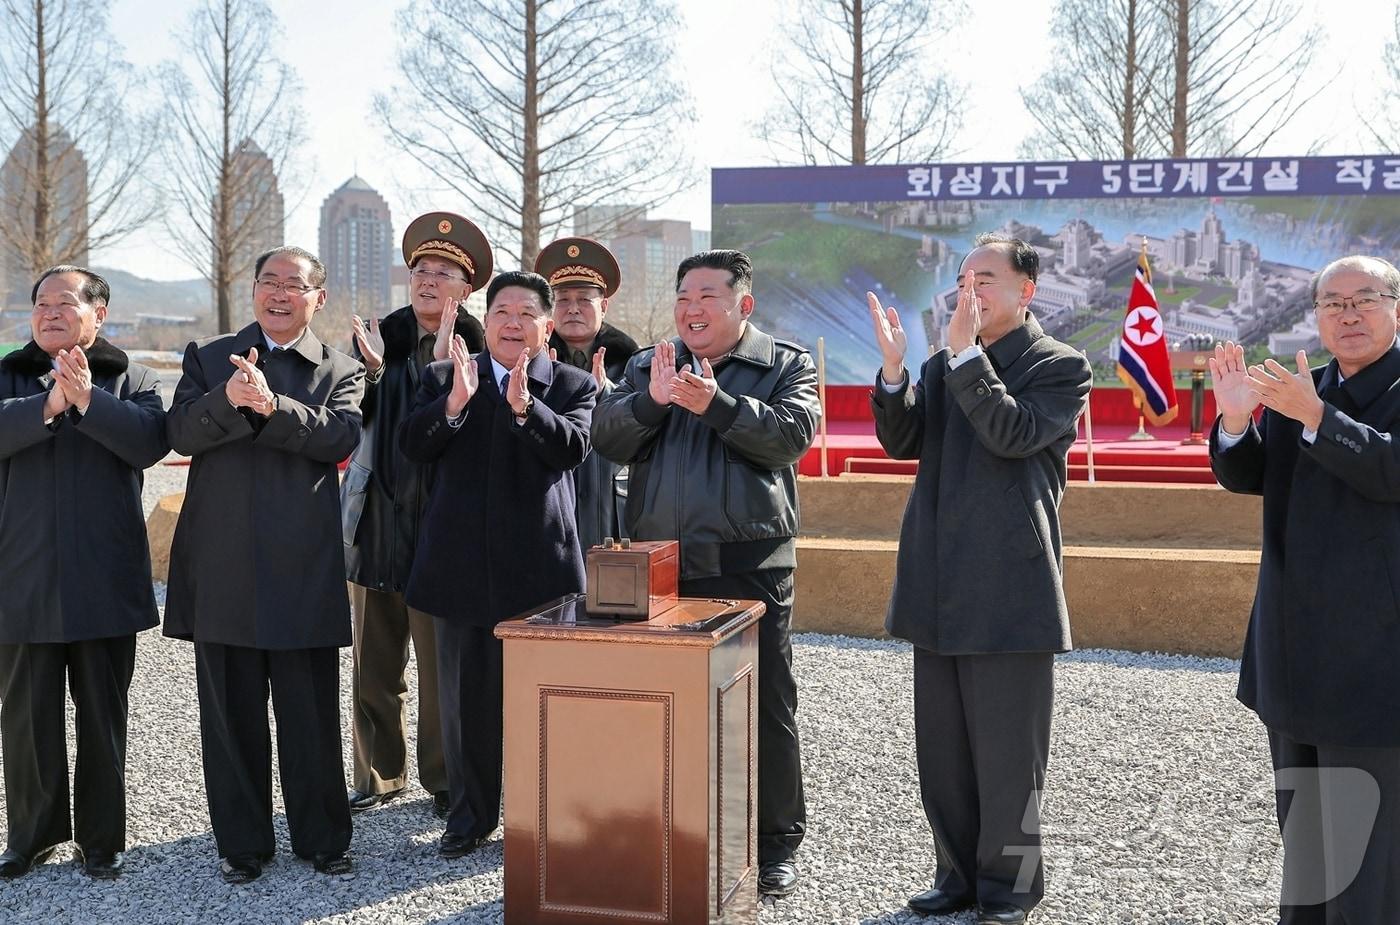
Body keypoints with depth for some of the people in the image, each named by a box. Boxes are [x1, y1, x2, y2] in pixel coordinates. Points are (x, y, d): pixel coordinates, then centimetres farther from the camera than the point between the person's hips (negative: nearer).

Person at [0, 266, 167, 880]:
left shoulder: (131, 381, 5)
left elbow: (151, 440, -14)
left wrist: (88, 401, -24)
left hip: (104, 583, -1)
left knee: (103, 715, 8)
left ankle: (102, 839, 20)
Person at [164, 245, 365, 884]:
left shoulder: (340, 371, 8)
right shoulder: (208, 358, 12)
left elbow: (341, 436, -11)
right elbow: (181, 433, -3)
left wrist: (272, 405, -23)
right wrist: (228, 401, -21)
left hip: (304, 568, -1)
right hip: (222, 563, 1)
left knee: (311, 712, 5)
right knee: (230, 711, 9)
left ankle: (322, 837, 19)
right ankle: (241, 842, 22)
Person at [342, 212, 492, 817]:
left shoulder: (474, 349, -1)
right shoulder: (379, 337, 9)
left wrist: (443, 365, -22)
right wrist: (371, 372, -13)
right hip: (375, 522, 4)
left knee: (440, 665, 1)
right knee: (373, 665, 11)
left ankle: (443, 779, 16)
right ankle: (379, 775, 25)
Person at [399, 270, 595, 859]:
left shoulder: (573, 386, 4)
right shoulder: (443, 378, 9)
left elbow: (572, 448, -13)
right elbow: (412, 447, -3)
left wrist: (524, 407, -28)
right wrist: (454, 403, -20)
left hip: (540, 565, -2)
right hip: (461, 564, 2)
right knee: (464, 695, 10)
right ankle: (471, 815, 24)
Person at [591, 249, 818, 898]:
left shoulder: (787, 365, 2)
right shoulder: (647, 365, 13)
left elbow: (792, 434, -14)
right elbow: (607, 438, 2)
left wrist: (715, 403, -22)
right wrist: (652, 399, -16)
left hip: (749, 565, -3)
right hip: (657, 567, 4)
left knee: (764, 705, 3)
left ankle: (775, 841, 17)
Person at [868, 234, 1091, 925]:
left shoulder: (1060, 366, -4)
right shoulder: (944, 364, 13)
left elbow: (1012, 434, -18)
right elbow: (902, 441, 4)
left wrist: (966, 353, -20)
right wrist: (893, 371, -11)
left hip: (1008, 589, -6)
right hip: (939, 589, 6)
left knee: (1007, 752, 3)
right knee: (942, 751, 14)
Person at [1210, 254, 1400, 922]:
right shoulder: (1297, 389, 12)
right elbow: (1244, 476, 7)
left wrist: (1314, 416, -27)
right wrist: (1236, 418, -12)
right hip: (1295, 658, 7)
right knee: (1302, 833, 19)